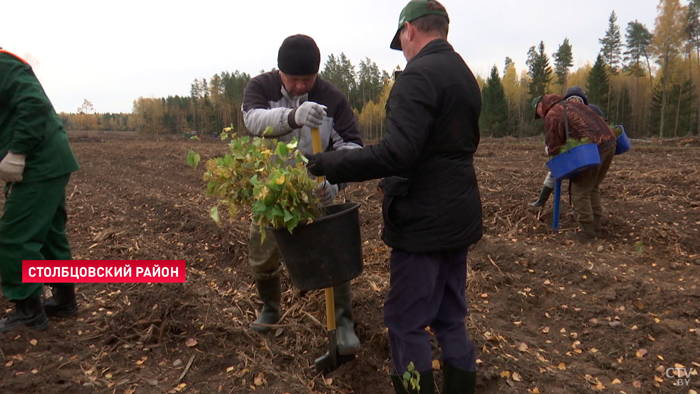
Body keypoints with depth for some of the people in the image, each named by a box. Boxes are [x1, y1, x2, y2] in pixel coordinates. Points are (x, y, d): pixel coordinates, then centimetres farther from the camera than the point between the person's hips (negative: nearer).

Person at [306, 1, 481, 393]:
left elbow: (397, 152, -27)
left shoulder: (418, 75, -16)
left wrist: (328, 163, -20)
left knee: (406, 322, 5)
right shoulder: (465, 75, 13)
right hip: (460, 217, 9)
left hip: (424, 221, -9)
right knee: (450, 318, 19)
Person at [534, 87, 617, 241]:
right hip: (609, 142, 8)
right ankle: (595, 227, 25)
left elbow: (553, 148, 2)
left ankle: (587, 232, 5)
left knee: (580, 191, 2)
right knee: (593, 188, 20)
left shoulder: (552, 115, 1)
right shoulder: (573, 103, 24)